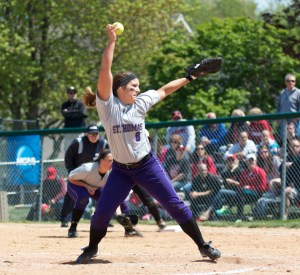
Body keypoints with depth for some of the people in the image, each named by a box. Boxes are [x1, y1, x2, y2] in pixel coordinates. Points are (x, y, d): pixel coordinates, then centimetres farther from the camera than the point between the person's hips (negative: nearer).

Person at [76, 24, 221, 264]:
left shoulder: (141, 103, -1)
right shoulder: (108, 105, -11)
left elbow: (164, 91, 15)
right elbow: (105, 71, -20)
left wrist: (188, 78, 18)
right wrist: (112, 41, -22)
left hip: (148, 166, 2)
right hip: (121, 170, -2)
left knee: (175, 205, -3)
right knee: (102, 212, -5)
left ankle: (203, 246, 6)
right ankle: (92, 248, 22)